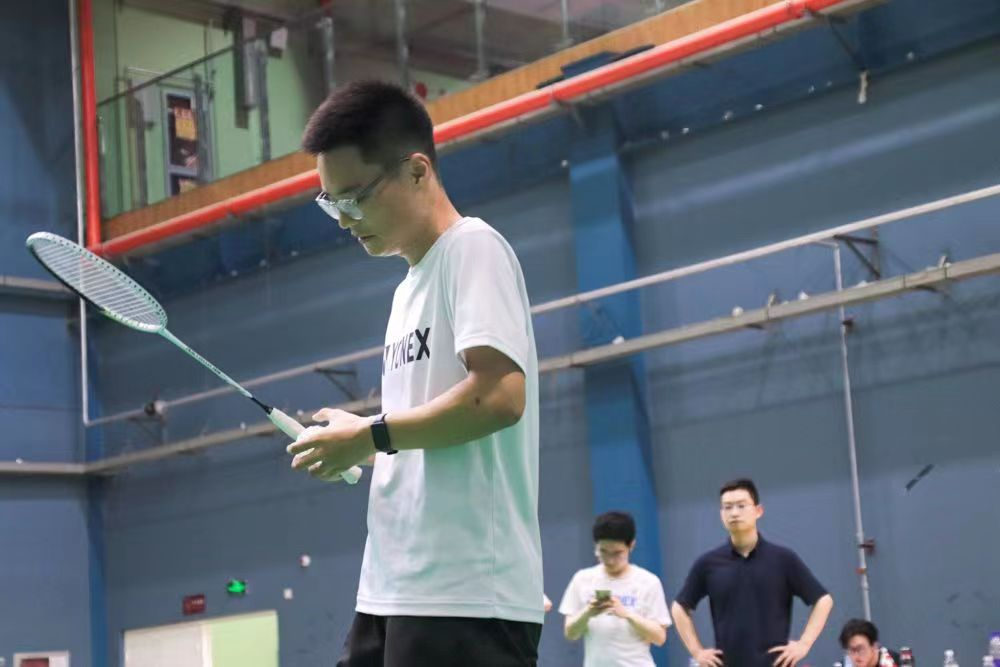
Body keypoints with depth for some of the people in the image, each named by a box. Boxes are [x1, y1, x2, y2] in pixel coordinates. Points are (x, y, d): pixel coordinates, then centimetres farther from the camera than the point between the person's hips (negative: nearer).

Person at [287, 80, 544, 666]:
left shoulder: (472, 249, -5)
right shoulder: (411, 286, 21)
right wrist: (354, 446, 4)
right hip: (392, 590, 9)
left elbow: (499, 396, -19)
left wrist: (372, 434, -10)